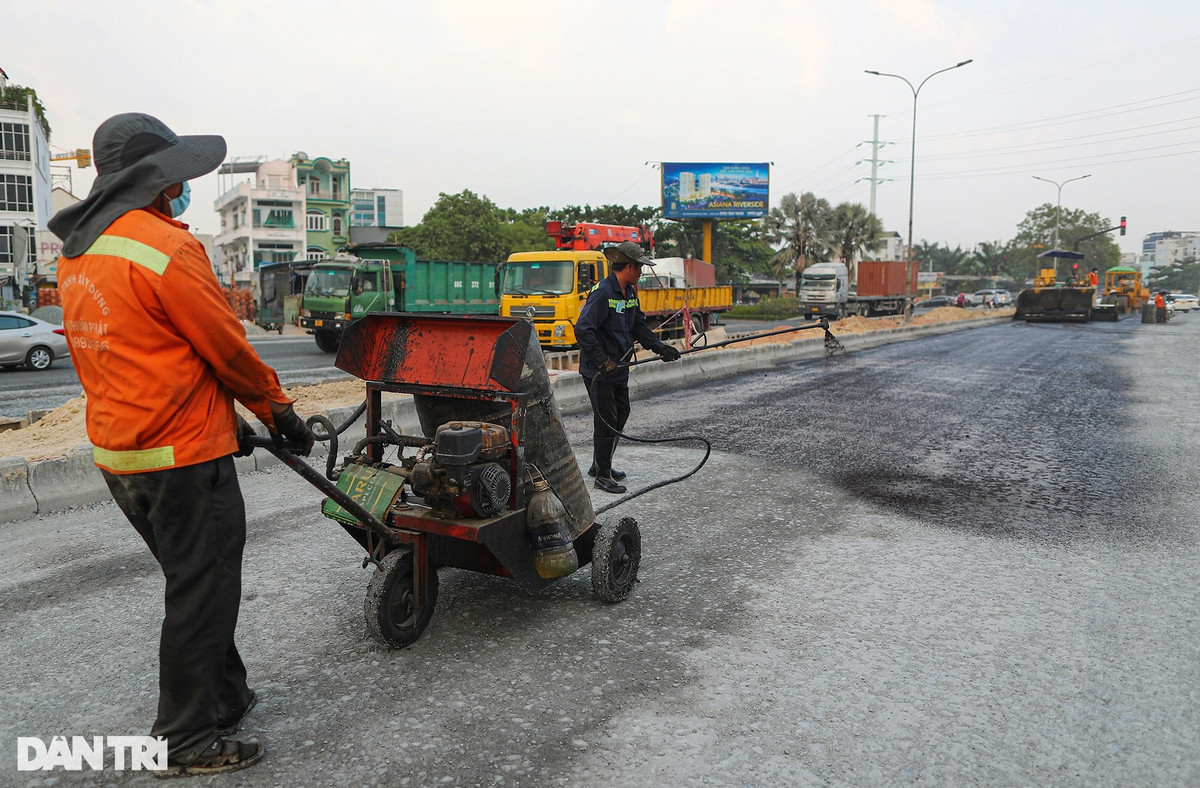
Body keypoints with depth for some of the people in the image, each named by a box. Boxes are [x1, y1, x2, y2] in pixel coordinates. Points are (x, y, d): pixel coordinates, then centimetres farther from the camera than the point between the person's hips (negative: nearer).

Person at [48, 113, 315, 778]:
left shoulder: (78, 254, 12)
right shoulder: (163, 246, -18)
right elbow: (228, 348, -14)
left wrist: (220, 420, 18)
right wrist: (279, 412, 2)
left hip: (118, 452, 10)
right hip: (182, 456, -10)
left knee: (194, 582, 22)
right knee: (202, 593, 4)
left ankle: (223, 696, 37)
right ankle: (188, 740, 18)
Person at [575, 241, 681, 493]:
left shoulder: (630, 292, 9)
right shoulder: (602, 292, -20)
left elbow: (639, 327, 16)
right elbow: (583, 330, -27)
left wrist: (659, 347, 2)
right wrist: (603, 362, -27)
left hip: (618, 368, 9)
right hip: (598, 371, -9)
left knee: (620, 415, 17)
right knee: (606, 420, -2)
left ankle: (600, 465, 33)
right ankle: (603, 476, 11)